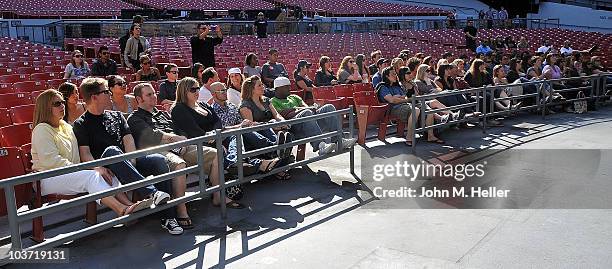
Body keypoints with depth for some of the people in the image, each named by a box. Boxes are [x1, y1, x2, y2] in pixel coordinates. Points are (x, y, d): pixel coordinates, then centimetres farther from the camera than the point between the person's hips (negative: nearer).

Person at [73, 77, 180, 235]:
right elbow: (85, 153, -4)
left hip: (127, 163, 4)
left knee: (158, 159, -23)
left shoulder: (116, 116, 24)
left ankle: (167, 217, -26)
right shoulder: (81, 124, 10)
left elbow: (128, 141, 11)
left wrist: (131, 163, -9)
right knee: (111, 150, -37)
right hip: (106, 167, -4)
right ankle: (151, 192, -50)